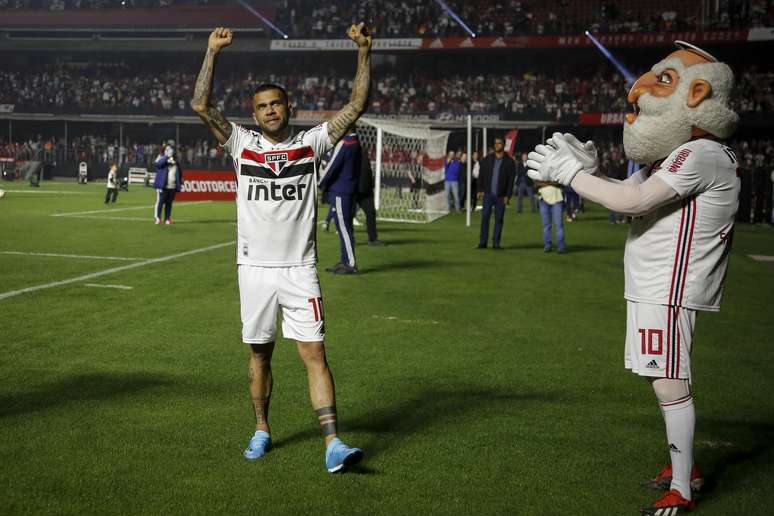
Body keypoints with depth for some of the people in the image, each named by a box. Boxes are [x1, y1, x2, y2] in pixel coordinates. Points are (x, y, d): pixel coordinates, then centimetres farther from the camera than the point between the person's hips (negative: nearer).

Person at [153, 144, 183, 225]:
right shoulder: (161, 157, 5)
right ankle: (158, 218, -4)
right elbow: (157, 164, -17)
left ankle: (167, 219, 10)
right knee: (160, 201, -7)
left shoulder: (175, 160, 17)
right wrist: (167, 156, -19)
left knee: (169, 203, 5)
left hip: (173, 187, 4)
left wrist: (180, 183, 18)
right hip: (162, 185, -4)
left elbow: (180, 172, 24)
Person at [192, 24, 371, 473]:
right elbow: (202, 106, -2)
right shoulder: (242, 144, 6)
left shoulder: (311, 143, 4)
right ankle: (262, 431, 29)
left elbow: (358, 105, 0)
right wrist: (213, 52, -8)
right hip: (255, 268, 1)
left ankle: (333, 445, -8)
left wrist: (364, 51, -7)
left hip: (300, 271, -1)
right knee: (260, 353, 12)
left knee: (315, 354, -6)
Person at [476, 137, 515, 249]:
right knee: (485, 217, -2)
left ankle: (496, 243, 8)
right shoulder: (487, 159, 7)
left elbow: (511, 180, -1)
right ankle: (482, 242, 1)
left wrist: (508, 195, -7)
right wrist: (480, 190, 2)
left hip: (501, 195, -1)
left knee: (499, 219, 2)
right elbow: (481, 175, 9)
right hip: (488, 194, 1)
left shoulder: (509, 161, 0)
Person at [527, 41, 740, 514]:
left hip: (671, 289, -10)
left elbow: (631, 201, -24)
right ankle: (685, 466, 33)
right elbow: (629, 194, 15)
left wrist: (569, 172, -17)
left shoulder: (701, 155, -17)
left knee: (670, 385, -7)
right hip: (651, 285, 10)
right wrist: (588, 169, -2)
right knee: (667, 382, 19)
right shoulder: (673, 155, 15)